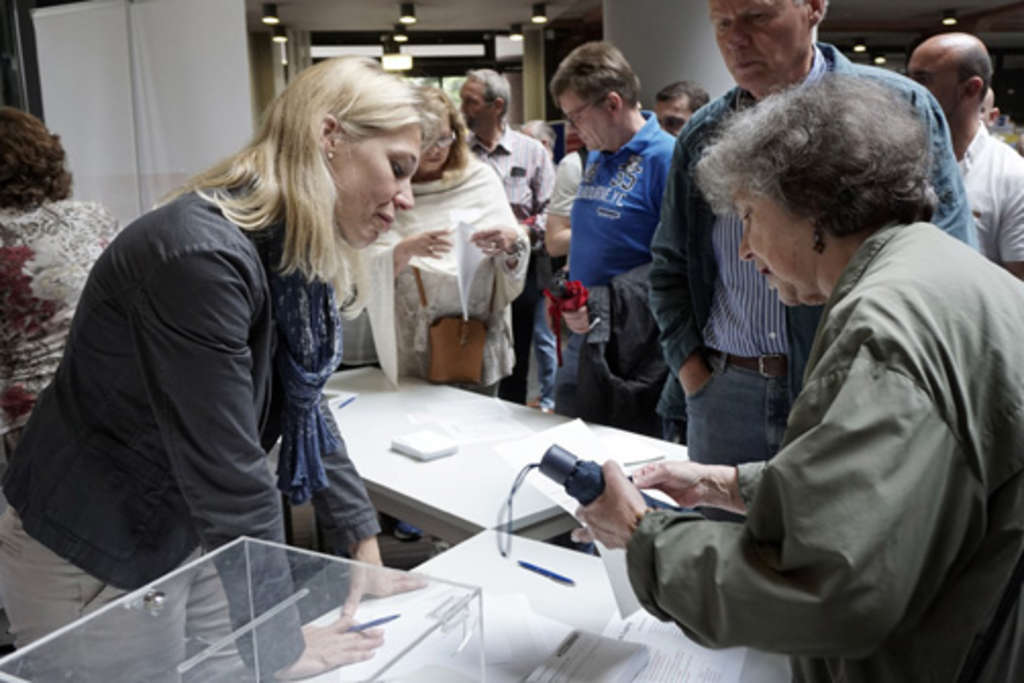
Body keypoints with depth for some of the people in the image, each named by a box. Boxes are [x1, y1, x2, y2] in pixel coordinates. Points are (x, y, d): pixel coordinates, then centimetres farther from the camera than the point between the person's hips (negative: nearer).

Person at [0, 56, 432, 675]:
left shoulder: (290, 257, -3)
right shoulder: (200, 256, -32)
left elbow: (304, 409, 6)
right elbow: (231, 478, -30)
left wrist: (364, 547, 5)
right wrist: (285, 648, -20)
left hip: (182, 541, 8)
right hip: (86, 568, -7)